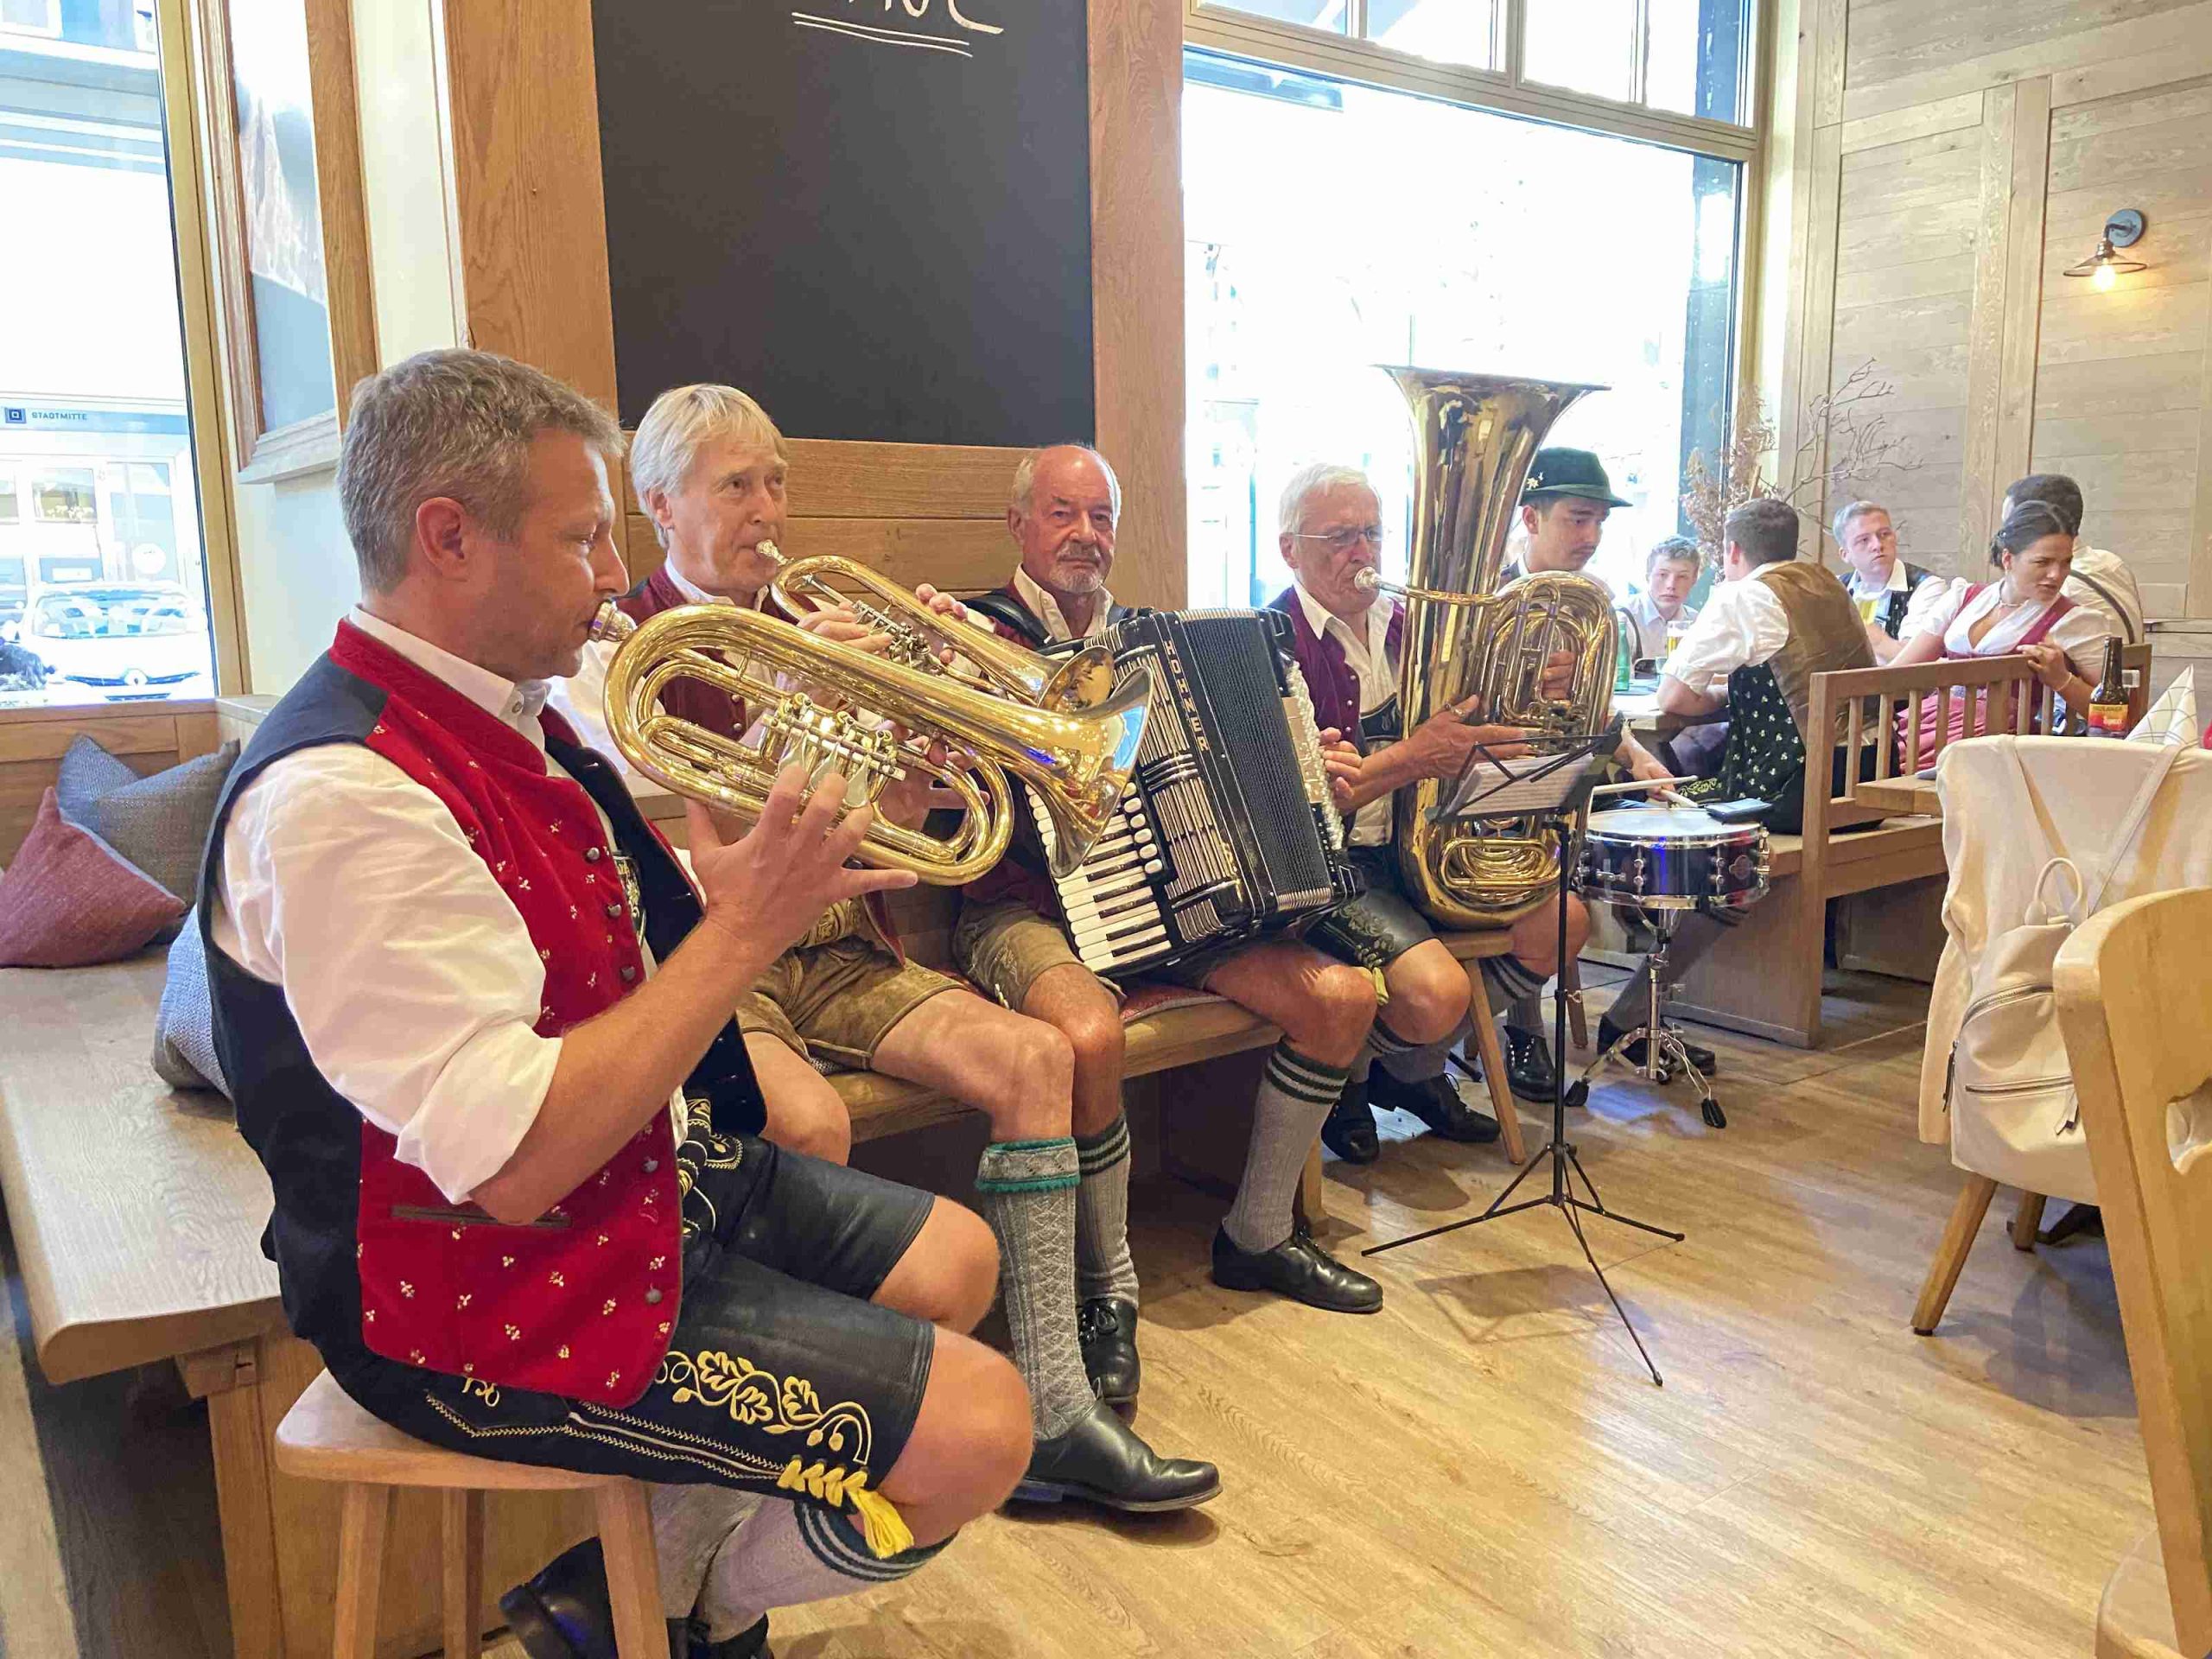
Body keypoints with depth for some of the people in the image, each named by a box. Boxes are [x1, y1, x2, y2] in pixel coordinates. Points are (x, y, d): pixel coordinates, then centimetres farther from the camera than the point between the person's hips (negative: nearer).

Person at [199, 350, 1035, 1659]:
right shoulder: (343, 796, -27)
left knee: (955, 1262, 16)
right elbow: (517, 1159, -30)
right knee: (975, 1432, -13)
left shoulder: (505, 718, 5)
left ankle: (652, 1552, 19)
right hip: (496, 1294, -10)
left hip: (652, 1167, 10)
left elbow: (645, 955, 11)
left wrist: (814, 846, 0)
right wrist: (748, 927, -26)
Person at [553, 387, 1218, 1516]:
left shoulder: (806, 628, 14)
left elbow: (883, 825, 11)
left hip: (831, 945, 5)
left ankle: (1052, 1413, -14)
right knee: (810, 1123, -34)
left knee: (1033, 1059, -17)